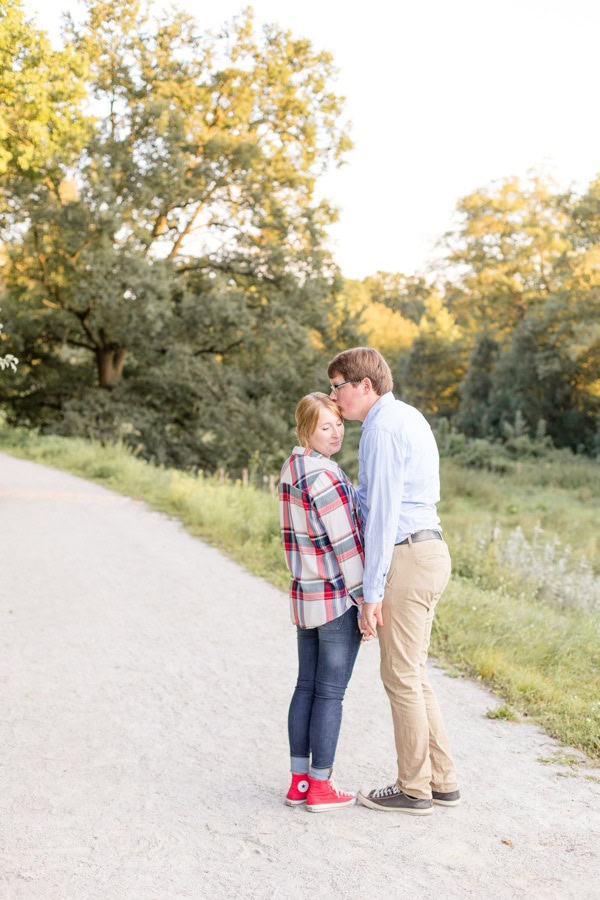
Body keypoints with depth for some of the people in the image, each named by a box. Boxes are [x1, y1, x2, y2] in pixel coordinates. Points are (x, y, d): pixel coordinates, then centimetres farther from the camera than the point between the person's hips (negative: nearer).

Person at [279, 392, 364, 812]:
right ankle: (320, 788, 10)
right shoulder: (325, 476, -20)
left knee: (307, 687, 13)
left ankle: (299, 780, 20)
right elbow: (347, 545, -19)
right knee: (330, 693, 1)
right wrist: (367, 600, -14)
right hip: (339, 599, -9)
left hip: (305, 595, 9)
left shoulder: (292, 468, 8)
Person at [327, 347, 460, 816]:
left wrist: (372, 592, -17)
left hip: (405, 558, -10)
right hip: (429, 549, 10)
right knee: (413, 674, 16)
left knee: (402, 676, 1)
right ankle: (442, 781, 22)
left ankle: (414, 789, 12)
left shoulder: (383, 427, -14)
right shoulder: (410, 418, 17)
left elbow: (383, 512, -18)